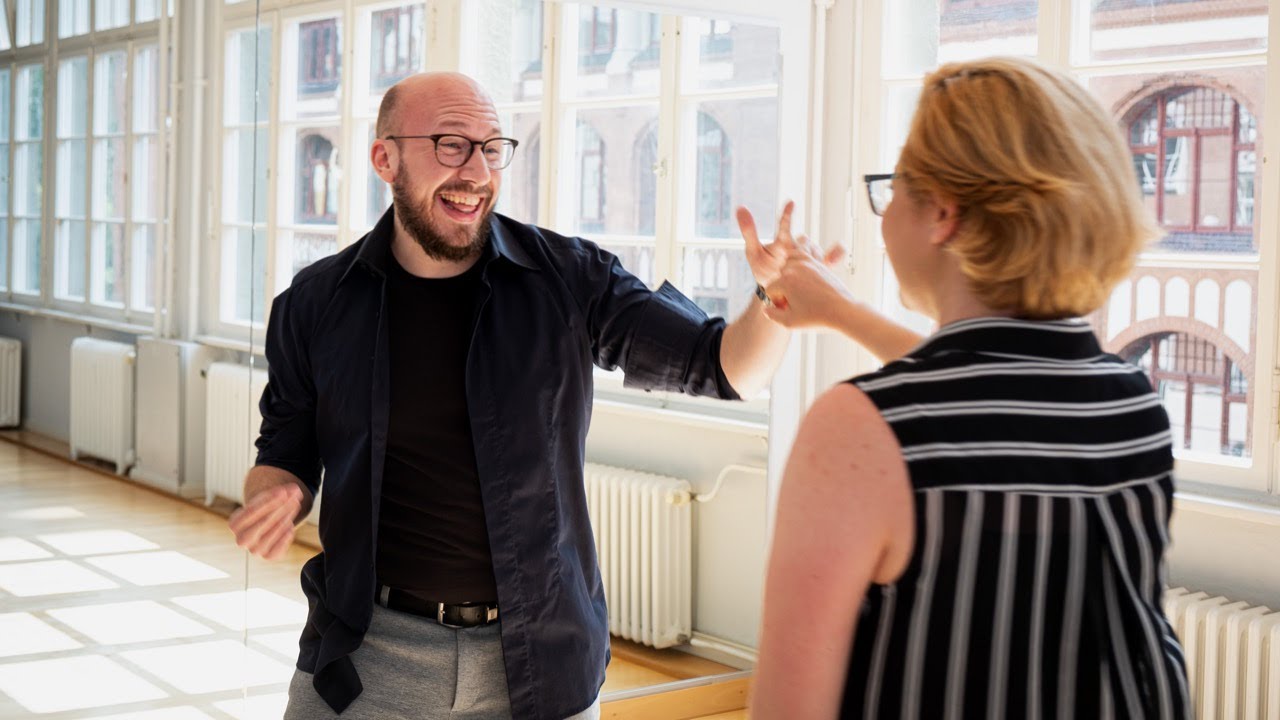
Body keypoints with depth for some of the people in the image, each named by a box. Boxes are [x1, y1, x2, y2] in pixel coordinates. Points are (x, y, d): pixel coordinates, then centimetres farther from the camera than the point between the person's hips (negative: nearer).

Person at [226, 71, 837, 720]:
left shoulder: (569, 281, -5)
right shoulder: (316, 303, -3)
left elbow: (726, 368, -2)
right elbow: (287, 453, 9)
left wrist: (778, 296, -22)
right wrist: (277, 496, -14)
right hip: (370, 648, 0)